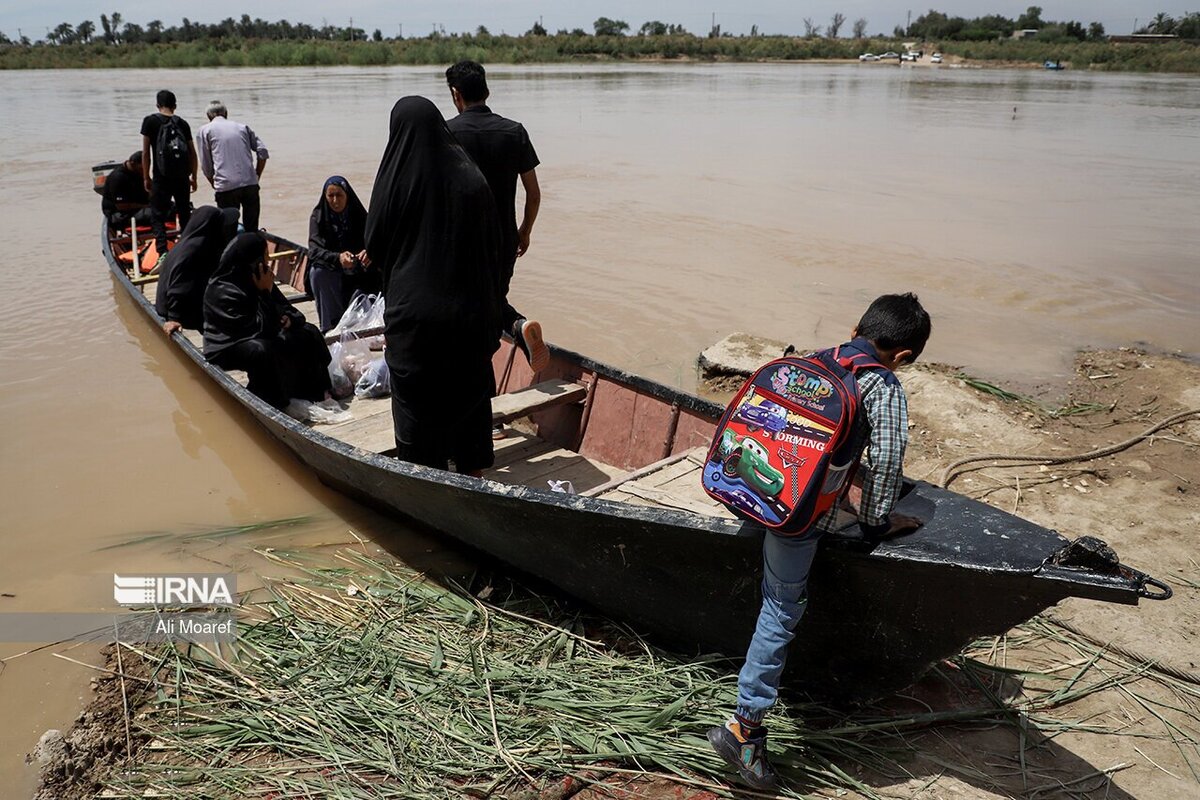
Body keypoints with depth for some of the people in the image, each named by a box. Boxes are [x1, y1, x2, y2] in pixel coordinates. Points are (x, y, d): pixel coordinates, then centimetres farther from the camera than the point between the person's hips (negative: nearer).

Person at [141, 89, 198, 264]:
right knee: (185, 214, 16)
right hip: (182, 177, 3)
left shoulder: (150, 121, -2)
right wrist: (193, 177, 19)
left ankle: (163, 253, -12)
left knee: (157, 216, 3)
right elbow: (192, 153, 9)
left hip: (161, 178, -3)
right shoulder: (182, 123, 6)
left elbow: (146, 152, -3)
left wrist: (146, 177, 5)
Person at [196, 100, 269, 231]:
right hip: (250, 184, 3)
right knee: (252, 230, 10)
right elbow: (263, 151, 7)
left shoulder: (205, 131, 9)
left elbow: (206, 166, 6)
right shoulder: (242, 127, 17)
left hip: (226, 187, -3)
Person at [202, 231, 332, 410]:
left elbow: (285, 308, 9)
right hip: (226, 348, -9)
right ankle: (271, 404, -20)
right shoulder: (223, 292, -27)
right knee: (264, 351, -37)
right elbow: (261, 330, -30)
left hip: (260, 338, 9)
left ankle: (318, 392, 2)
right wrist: (266, 292, -30)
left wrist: (289, 318, -14)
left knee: (308, 333, -1)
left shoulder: (254, 279, -2)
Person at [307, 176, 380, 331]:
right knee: (317, 272, -33)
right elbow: (314, 251, -22)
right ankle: (329, 327, -18)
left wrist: (368, 253, -45)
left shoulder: (359, 216, -7)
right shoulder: (318, 217, -8)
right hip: (331, 275, 1)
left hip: (359, 275, -1)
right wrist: (338, 258, -44)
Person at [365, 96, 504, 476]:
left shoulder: (394, 179, -10)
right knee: (471, 389, 17)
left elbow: (375, 247, -1)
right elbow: (492, 244, 2)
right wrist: (489, 308, 11)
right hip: (469, 312, 3)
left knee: (417, 400, 10)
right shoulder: (470, 177, -3)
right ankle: (473, 470, 29)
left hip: (414, 310, -3)